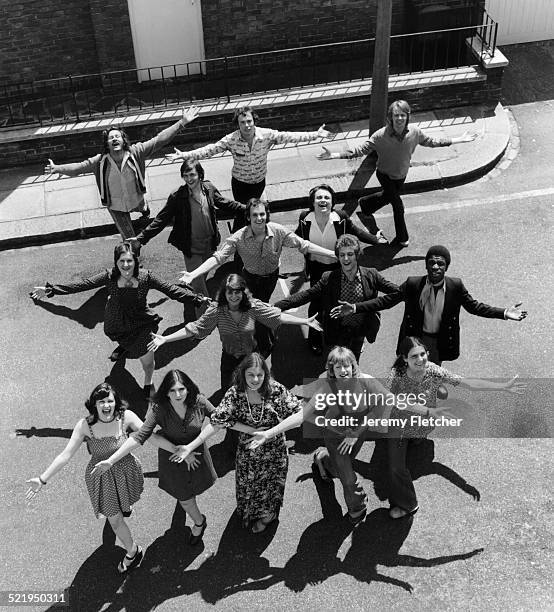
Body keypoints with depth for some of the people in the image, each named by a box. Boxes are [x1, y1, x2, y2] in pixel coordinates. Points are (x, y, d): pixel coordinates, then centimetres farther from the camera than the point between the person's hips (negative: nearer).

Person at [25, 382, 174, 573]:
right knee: (115, 520, 15)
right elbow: (66, 455, -20)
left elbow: (152, 437, -19)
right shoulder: (85, 425, -24)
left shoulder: (126, 417, -23)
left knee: (125, 501, 27)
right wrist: (43, 479, -23)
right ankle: (133, 551, 45)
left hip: (126, 472, -1)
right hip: (100, 477, 1)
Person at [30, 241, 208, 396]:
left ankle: (148, 385, 46)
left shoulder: (145, 276, -22)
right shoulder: (109, 276, -22)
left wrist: (199, 299, -23)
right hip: (116, 325, 0)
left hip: (142, 324, 0)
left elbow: (171, 290, -19)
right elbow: (81, 285, -22)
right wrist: (50, 290, -28)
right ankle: (124, 347, 68)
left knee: (147, 362, 12)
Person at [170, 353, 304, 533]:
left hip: (274, 450, -1)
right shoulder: (235, 394, -22)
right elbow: (217, 421, -22)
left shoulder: (275, 389, -23)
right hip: (247, 452, 1)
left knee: (270, 484, 22)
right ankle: (250, 515, 54)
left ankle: (268, 514, 54)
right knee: (247, 485, 22)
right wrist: (191, 446, -28)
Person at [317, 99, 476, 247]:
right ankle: (402, 237, 22)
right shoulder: (380, 135, -31)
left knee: (388, 197, 25)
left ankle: (365, 204, 58)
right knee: (398, 204, -4)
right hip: (385, 175, -4)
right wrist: (334, 155, -37)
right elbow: (360, 150, -28)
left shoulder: (414, 132, -21)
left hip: (401, 175, 4)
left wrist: (459, 139, -2)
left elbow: (431, 142, -5)